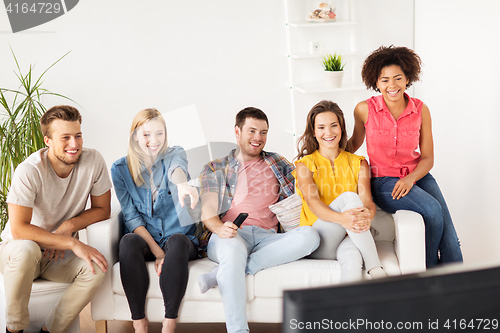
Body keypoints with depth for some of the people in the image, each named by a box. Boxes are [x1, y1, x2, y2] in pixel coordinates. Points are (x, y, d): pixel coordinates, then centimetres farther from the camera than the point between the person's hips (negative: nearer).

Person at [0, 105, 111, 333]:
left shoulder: (93, 161, -14)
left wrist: (69, 225, -19)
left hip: (60, 255, 3)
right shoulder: (29, 171, -24)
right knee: (26, 249, -38)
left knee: (96, 269, -27)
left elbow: (102, 210, -1)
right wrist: (73, 243, -33)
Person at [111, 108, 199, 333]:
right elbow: (131, 216, -2)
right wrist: (157, 251, -15)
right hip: (144, 238, 1)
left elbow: (177, 168, -25)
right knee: (128, 242, -33)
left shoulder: (174, 155, 2)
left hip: (178, 237, -1)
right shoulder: (121, 169, 4)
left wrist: (182, 183, -52)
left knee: (177, 241, -35)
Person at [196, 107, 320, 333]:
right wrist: (221, 228, -18)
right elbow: (208, 213, 7)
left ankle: (220, 275, -32)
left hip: (266, 238, 3)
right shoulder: (215, 169, 20)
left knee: (310, 236, -29)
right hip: (230, 236, -2)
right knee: (234, 248, -40)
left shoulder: (278, 164, 26)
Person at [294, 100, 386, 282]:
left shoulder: (358, 163, 15)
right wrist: (341, 218, -37)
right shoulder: (305, 165, 7)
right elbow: (312, 202, -13)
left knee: (351, 257, -39)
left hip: (349, 238, 1)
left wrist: (367, 215, -31)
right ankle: (376, 270, -34)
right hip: (317, 245, -1)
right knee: (348, 197, -30)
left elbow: (367, 200, -2)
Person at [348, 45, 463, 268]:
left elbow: (428, 158, 2)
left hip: (417, 176, 3)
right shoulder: (364, 110, -6)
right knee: (433, 210, -27)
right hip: (383, 181, -3)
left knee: (449, 237, -18)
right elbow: (355, 142, 12)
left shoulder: (421, 110, -1)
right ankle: (429, 272, -6)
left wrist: (410, 178, -16)